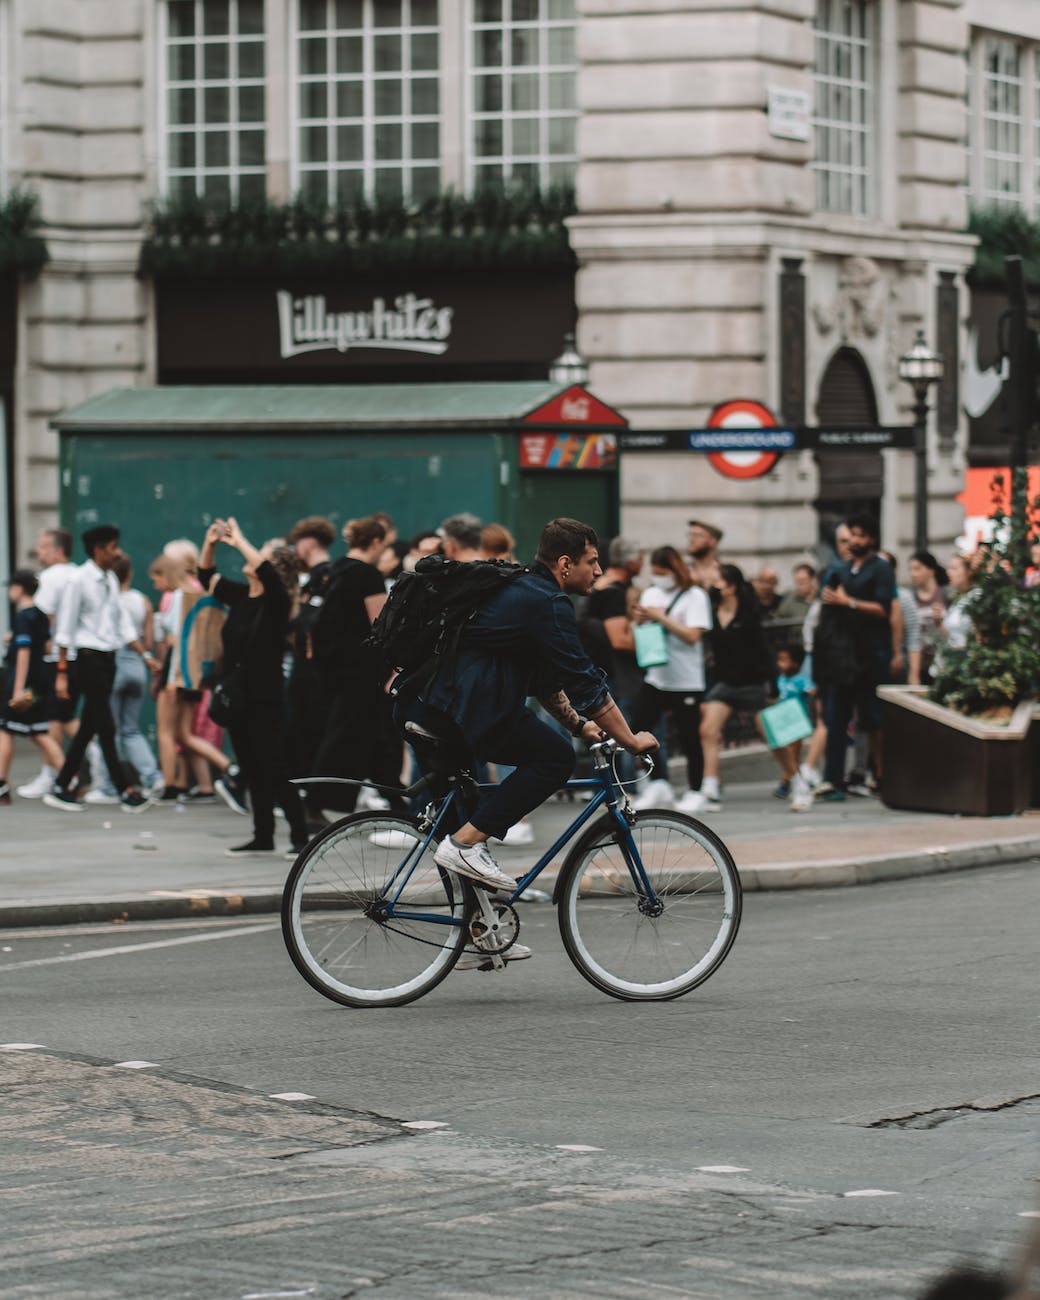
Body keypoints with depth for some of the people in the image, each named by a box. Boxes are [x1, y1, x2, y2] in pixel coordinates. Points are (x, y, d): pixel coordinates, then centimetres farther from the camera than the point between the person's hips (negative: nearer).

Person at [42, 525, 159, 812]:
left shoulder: (110, 580, 12)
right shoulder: (80, 580, -10)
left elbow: (123, 624, 17)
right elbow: (65, 627, -8)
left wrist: (145, 654, 10)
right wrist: (62, 672, -10)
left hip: (108, 659, 8)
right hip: (90, 657, -8)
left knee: (88, 728, 9)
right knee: (106, 727, -5)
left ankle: (61, 788, 15)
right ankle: (125, 791, -3)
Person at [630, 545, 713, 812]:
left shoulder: (694, 596, -5)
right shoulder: (651, 594, 12)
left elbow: (692, 636, -15)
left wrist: (660, 617, -16)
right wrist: (640, 619, -5)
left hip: (686, 680, -5)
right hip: (655, 676, 5)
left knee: (689, 739, 0)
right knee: (639, 730, -4)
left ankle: (694, 792, 13)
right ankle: (658, 784, 7)